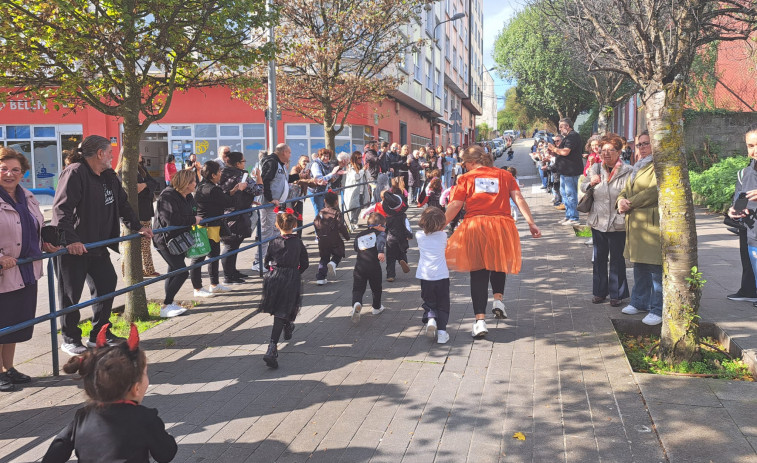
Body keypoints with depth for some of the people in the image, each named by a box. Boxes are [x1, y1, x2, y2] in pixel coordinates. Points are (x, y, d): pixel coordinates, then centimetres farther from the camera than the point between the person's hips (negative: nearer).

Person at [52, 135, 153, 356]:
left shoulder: (109, 176, 10)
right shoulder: (74, 173, -18)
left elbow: (122, 204, 19)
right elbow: (61, 209, -26)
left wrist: (138, 227, 13)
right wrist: (70, 240, -34)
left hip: (97, 245, 9)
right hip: (72, 248, -9)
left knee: (107, 283, 13)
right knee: (71, 294, 3)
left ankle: (100, 334, 27)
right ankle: (70, 339, 18)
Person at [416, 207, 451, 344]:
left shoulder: (419, 235, 1)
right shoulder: (443, 235, -1)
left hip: (425, 276, 1)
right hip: (442, 275, -1)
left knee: (428, 303, 14)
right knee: (443, 305, 10)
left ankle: (430, 318, -14)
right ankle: (441, 331, 0)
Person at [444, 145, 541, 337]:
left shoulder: (466, 178, 5)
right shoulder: (504, 175, 12)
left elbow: (455, 206, -1)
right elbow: (519, 199, 3)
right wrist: (531, 222, 2)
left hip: (474, 226, -2)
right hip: (502, 225, 2)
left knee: (478, 273, 3)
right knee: (499, 263, 28)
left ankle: (480, 320, -3)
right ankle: (498, 299, 12)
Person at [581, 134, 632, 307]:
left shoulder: (627, 171, -9)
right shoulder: (595, 168, 4)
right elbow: (583, 187, 15)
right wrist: (590, 184, -5)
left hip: (618, 223, -4)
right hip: (598, 221, 4)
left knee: (617, 259, 6)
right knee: (599, 258, 14)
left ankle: (617, 294, 18)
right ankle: (600, 292, 27)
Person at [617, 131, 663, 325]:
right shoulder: (638, 166, 21)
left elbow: (653, 192, -19)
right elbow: (625, 190, 20)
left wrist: (630, 204, -12)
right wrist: (621, 201, -3)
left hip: (652, 223, -9)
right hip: (635, 224, 9)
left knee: (656, 269, -4)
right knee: (639, 266, 17)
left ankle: (658, 310, 3)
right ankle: (639, 302, 30)